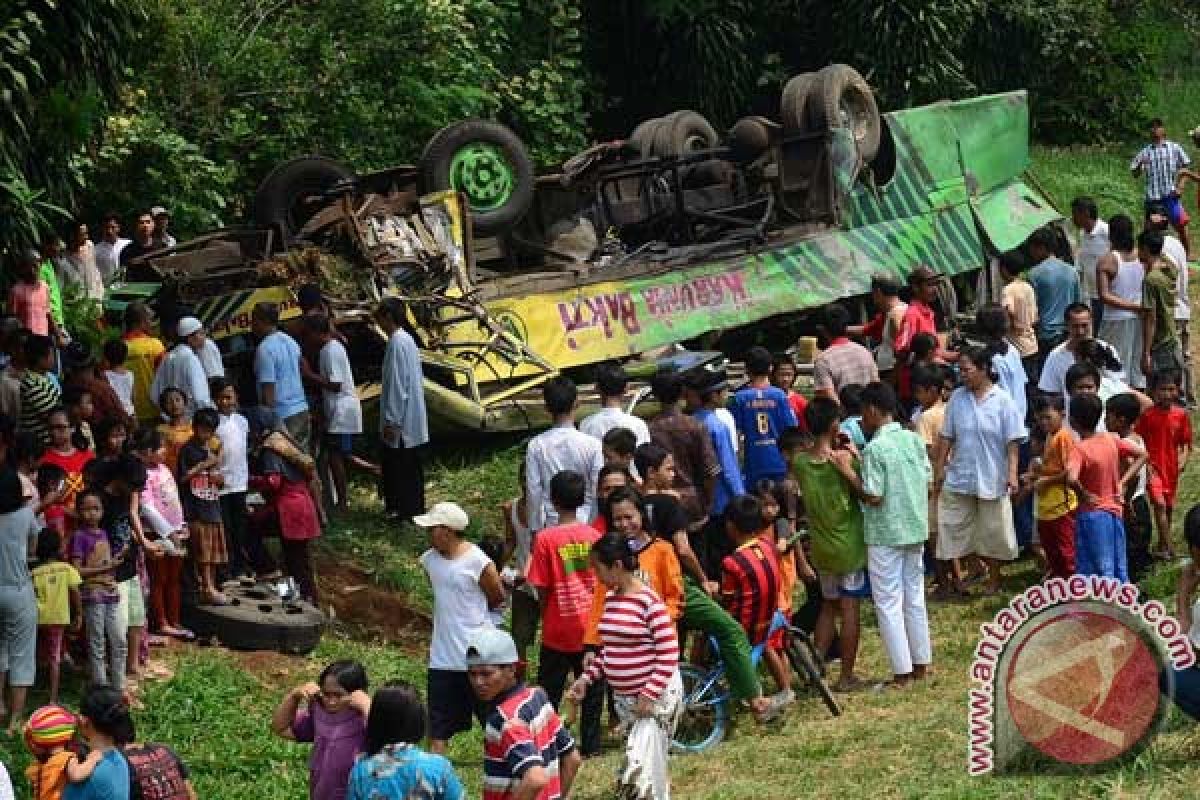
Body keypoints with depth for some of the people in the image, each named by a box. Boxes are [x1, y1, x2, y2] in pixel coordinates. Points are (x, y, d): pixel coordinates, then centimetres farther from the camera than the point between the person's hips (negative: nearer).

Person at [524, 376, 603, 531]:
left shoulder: (536, 446, -5)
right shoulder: (592, 445, -8)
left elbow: (533, 492, -2)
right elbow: (598, 493, -5)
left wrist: (536, 530, 6)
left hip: (550, 526, 1)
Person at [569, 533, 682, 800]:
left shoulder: (649, 601, -17)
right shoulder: (610, 599, 7)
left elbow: (669, 655, -18)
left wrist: (649, 695, -21)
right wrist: (586, 678, 8)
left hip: (655, 695, -8)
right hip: (624, 696, 8)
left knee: (638, 767, -14)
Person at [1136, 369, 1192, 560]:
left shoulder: (1181, 415, -1)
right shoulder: (1147, 415, -8)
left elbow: (1186, 443, 5)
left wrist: (1183, 459, -12)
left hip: (1171, 466, 4)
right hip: (1153, 466, -4)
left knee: (1169, 506, 12)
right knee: (1159, 503, -15)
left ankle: (1162, 545, 27)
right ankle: (1168, 546, -11)